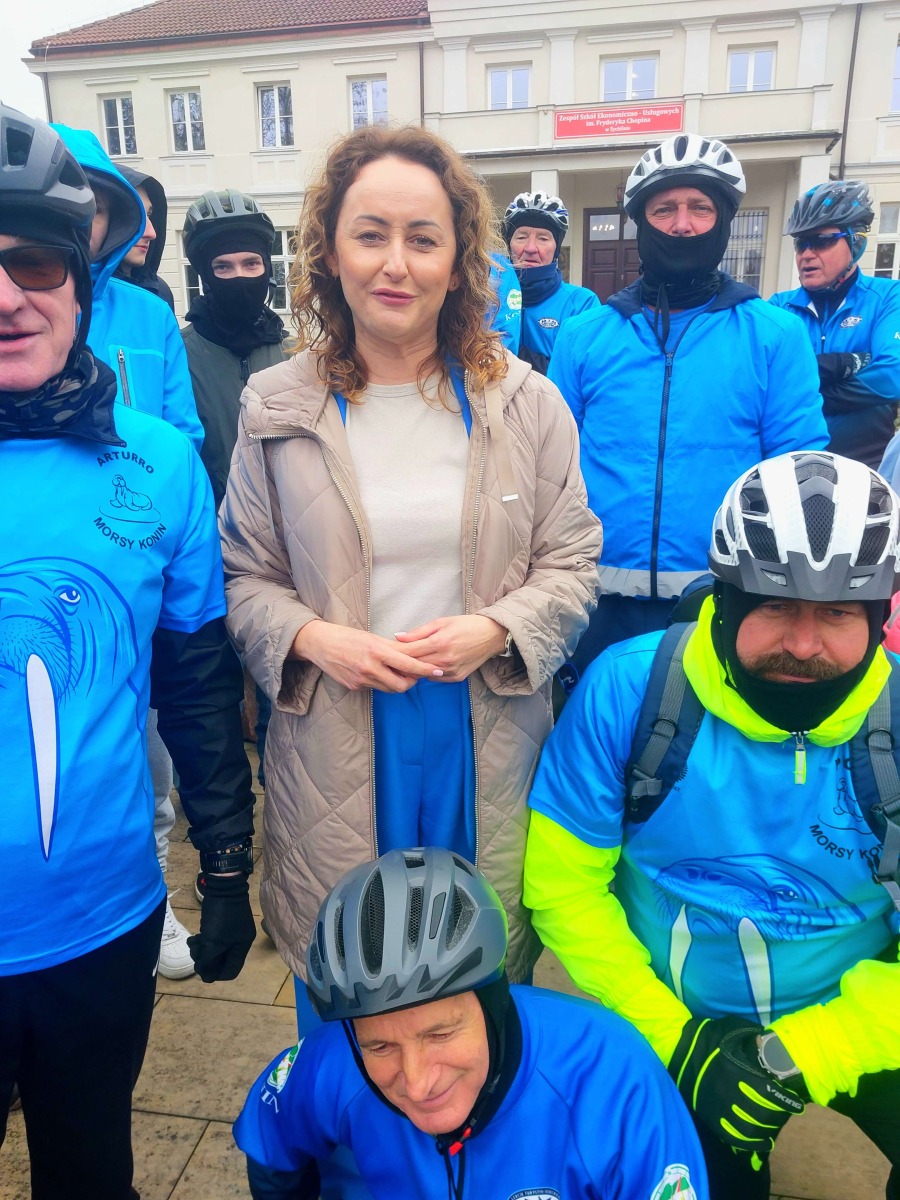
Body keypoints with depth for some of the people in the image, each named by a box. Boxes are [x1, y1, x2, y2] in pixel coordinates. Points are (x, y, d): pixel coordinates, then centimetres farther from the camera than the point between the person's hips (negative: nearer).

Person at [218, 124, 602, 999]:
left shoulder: (527, 404, 0)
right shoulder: (277, 409, -1)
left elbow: (572, 565, 4)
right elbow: (244, 577, 4)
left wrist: (495, 629, -15)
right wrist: (314, 638, -15)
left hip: (487, 738, 1)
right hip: (335, 745, 0)